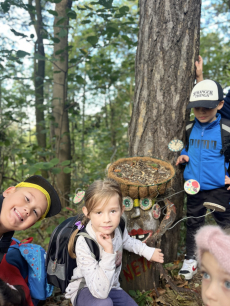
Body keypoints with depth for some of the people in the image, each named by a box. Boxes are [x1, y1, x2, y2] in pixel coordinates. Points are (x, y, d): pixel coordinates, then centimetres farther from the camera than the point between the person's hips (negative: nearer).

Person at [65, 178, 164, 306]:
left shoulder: (118, 228, -15)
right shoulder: (84, 244, -34)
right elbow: (100, 292, -37)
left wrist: (148, 252, 18)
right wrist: (108, 251, -45)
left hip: (111, 287, 6)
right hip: (84, 291, -6)